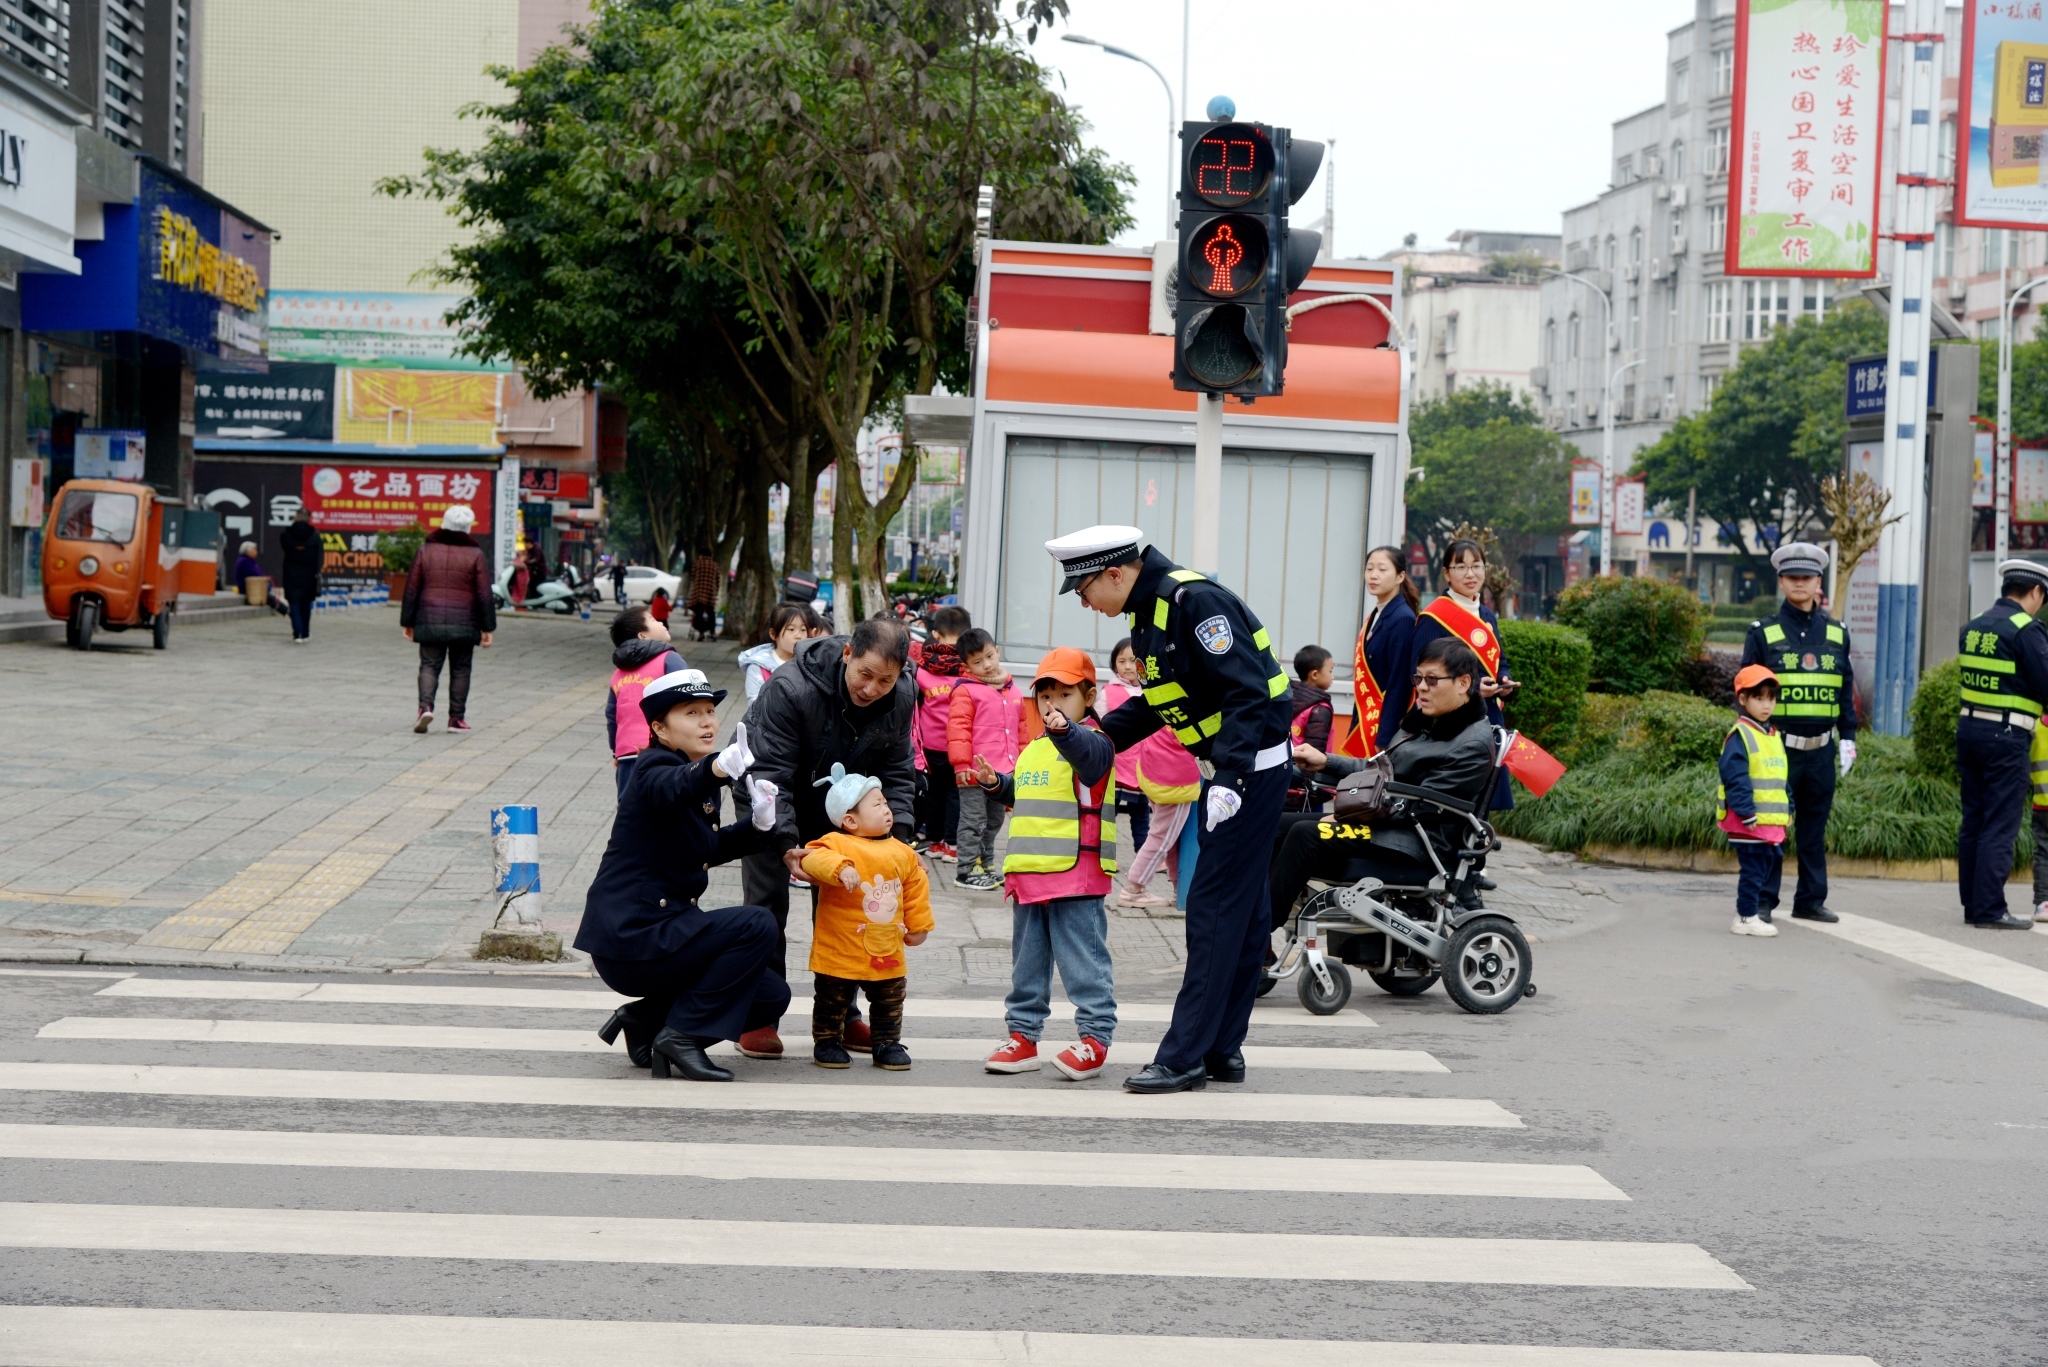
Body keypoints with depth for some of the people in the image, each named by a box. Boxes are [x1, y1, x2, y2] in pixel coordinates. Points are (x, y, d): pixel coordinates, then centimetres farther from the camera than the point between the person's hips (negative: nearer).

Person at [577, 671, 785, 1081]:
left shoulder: (702, 779, 13)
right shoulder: (655, 768, -14)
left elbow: (708, 849, 24)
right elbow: (670, 789, -40)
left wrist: (757, 825, 4)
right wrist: (715, 769, -62)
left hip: (659, 931, 9)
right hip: (630, 938, -9)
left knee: (772, 998, 9)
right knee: (757, 926, -22)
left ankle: (644, 1019, 14)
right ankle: (681, 1035, -13)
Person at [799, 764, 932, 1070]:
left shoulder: (902, 853, 4)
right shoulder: (837, 844, -14)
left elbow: (916, 888, 14)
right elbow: (814, 858, -33)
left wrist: (918, 925, 15)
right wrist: (841, 868, -49)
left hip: (887, 953, 5)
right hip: (840, 953, -5)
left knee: (890, 1002, 13)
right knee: (832, 1000, 9)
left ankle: (887, 1043, 27)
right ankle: (827, 1042, 24)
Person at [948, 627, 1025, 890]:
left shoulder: (1012, 690, 13)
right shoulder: (966, 690, -9)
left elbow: (1021, 729, 20)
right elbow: (958, 728, -14)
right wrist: (961, 763, -19)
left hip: (1003, 773, 7)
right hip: (975, 772, -7)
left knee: (994, 821, 16)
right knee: (973, 821, -3)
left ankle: (986, 865, 28)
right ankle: (967, 870, 2)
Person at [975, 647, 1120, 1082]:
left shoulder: (1093, 741, -8)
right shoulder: (1034, 749, 17)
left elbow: (1088, 754, -32)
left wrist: (1065, 729, -52)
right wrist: (996, 784, 9)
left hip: (1076, 875, -8)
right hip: (1029, 872, 8)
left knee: (1083, 959, -5)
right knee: (1027, 961, 13)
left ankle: (1095, 1037, -1)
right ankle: (1023, 1034, 21)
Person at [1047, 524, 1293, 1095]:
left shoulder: (1195, 601, -20)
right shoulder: (1148, 610, 10)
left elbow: (1249, 693, -25)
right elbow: (1162, 697, 22)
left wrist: (1229, 777, -31)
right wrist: (1102, 734, 10)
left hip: (1253, 768, -10)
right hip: (1232, 769, 10)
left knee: (1214, 909, -9)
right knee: (1239, 910, 13)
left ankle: (1185, 1056, -7)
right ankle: (1222, 1049, 19)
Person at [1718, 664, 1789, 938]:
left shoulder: (1775, 738, 15)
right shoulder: (1740, 736, -12)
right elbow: (1736, 780, -18)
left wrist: (1788, 811, 18)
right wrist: (1747, 814, -21)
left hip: (1775, 822, 9)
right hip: (1750, 823, -9)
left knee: (1773, 866, 13)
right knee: (1753, 869, -6)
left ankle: (1763, 908, 23)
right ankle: (1747, 917, 1)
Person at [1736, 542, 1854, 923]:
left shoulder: (1836, 634, 11)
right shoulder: (1763, 632, 2)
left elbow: (1846, 691, 15)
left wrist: (1848, 738, 8)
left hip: (1822, 748, 3)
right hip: (1778, 746, -3)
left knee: (1814, 828, 8)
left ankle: (1811, 900, 16)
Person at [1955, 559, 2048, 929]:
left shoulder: (1973, 627, 11)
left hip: (1969, 728, 7)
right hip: (2006, 736, -7)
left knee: (1973, 821, 11)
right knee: (2000, 825, -4)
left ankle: (1972, 905, 16)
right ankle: (1989, 909, -5)